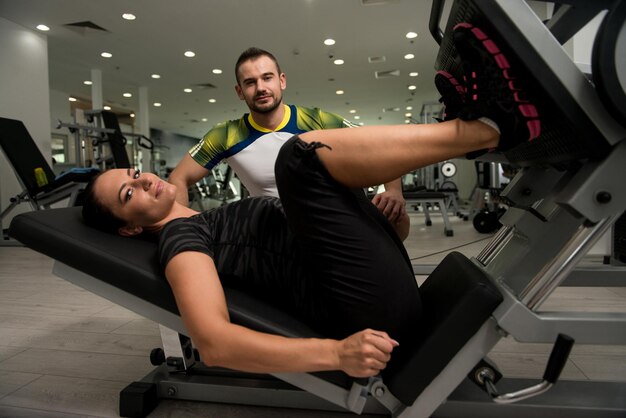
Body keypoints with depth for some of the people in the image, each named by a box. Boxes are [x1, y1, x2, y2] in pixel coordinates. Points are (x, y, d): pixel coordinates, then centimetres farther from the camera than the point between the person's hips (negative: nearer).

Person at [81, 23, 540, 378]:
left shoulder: (210, 220, 24)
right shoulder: (182, 239, -4)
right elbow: (214, 343, -19)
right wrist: (336, 352, -31)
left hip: (391, 279, 9)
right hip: (377, 312, -9)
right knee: (303, 153, -25)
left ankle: (469, 117, -1)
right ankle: (492, 125, -11)